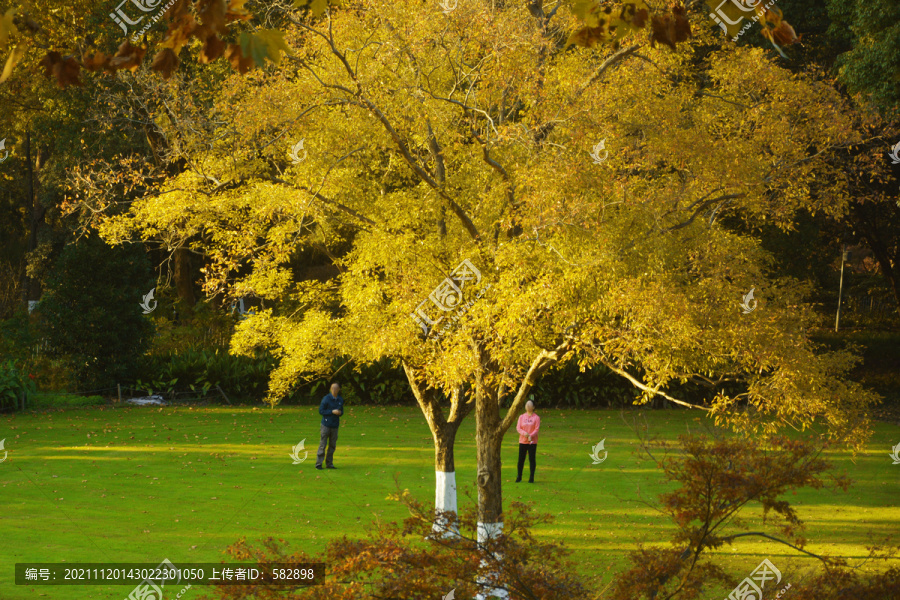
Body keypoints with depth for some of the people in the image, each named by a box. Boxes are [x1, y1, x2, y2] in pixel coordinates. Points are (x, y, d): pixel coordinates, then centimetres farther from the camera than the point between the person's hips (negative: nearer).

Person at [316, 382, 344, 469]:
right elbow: (321, 411, -9)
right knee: (322, 445, -4)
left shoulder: (340, 400, 7)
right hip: (326, 425, -5)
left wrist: (340, 413, -8)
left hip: (335, 425, 5)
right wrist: (332, 412, -17)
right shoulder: (326, 398, -8)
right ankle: (318, 463, 0)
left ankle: (329, 463, 14)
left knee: (332, 445, 6)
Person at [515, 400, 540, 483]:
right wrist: (524, 433, -19)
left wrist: (531, 435, -24)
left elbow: (537, 429, -7)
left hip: (532, 441, -2)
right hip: (522, 441, 2)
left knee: (532, 459, -2)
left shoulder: (536, 418, 1)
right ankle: (519, 477, 13)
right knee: (521, 459, 3)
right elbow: (518, 427, 1)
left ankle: (531, 478, 5)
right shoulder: (521, 417, 9)